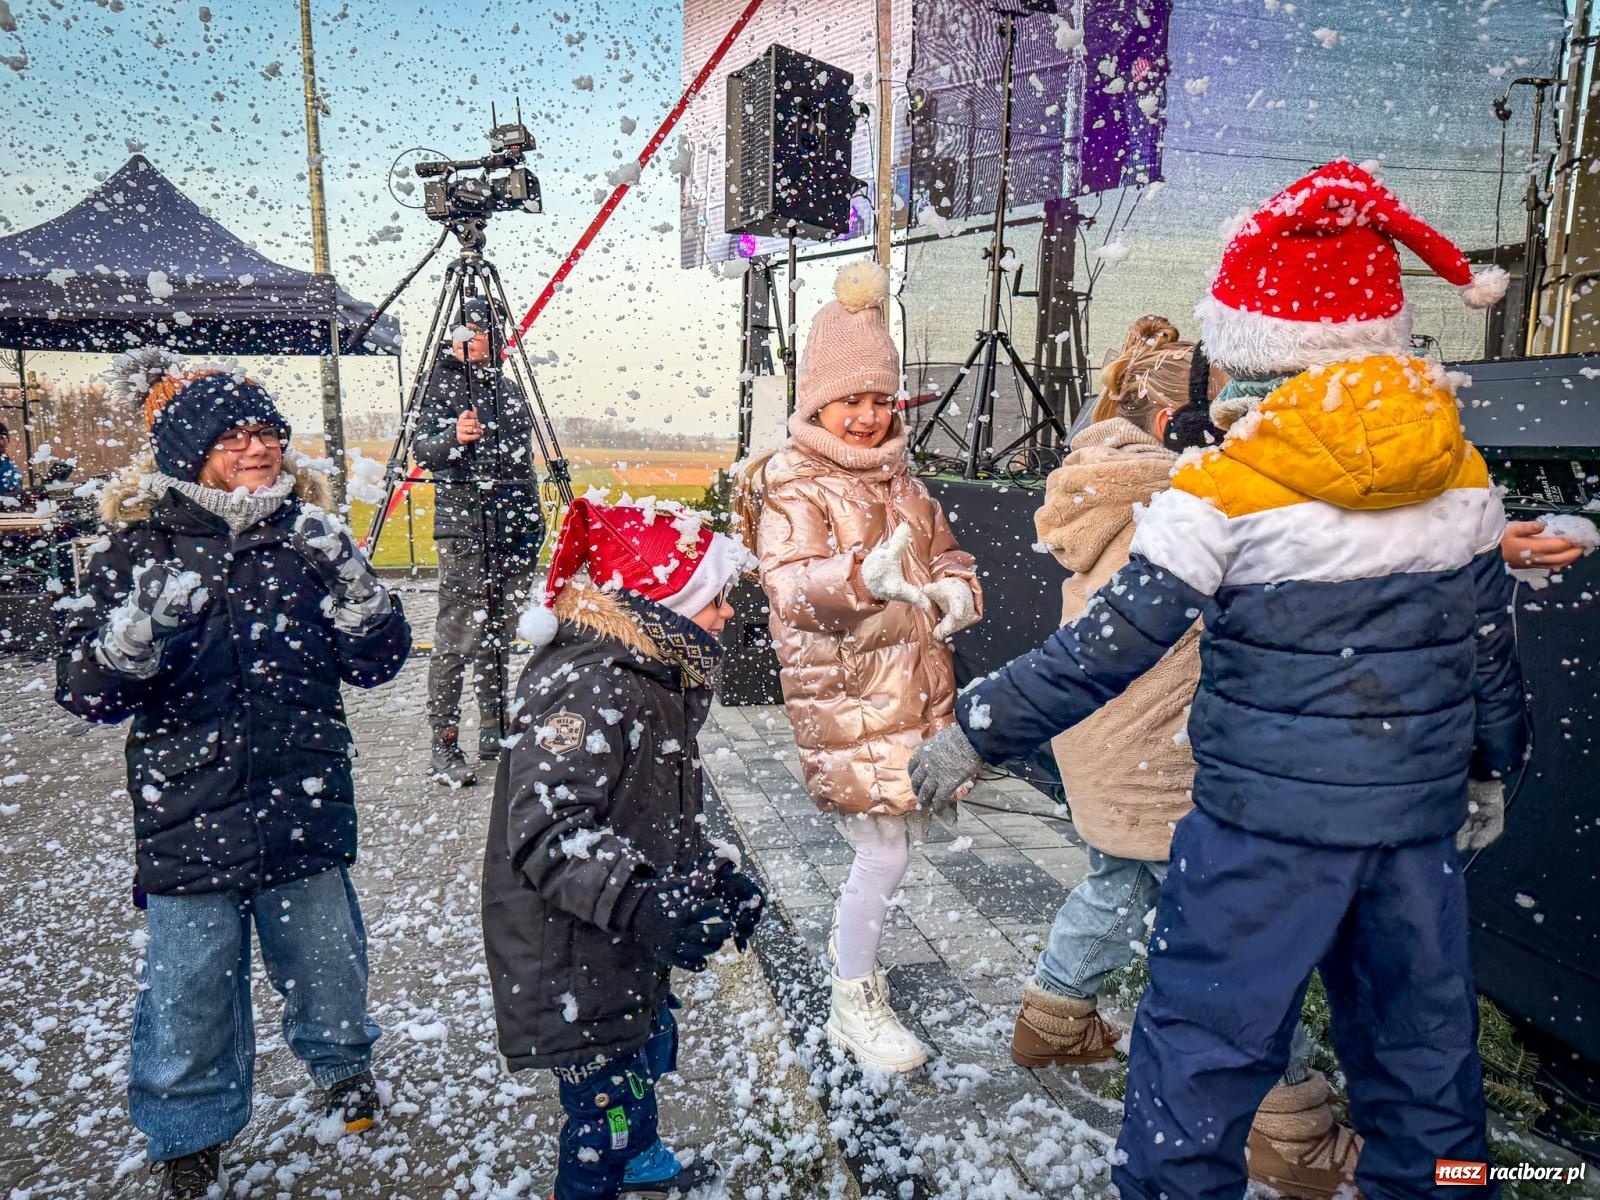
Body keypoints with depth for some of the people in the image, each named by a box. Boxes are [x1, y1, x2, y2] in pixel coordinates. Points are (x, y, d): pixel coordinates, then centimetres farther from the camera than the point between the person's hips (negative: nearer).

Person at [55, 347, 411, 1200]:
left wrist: (349, 578, -18)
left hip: (307, 805, 2)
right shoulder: (140, 543, -6)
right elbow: (87, 692, -9)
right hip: (190, 818, -2)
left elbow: (378, 661, 0)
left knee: (328, 962, 18)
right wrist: (142, 621, -28)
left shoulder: (307, 530, 1)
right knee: (191, 990, 10)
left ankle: (339, 1063, 49)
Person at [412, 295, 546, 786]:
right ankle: (444, 744, -3)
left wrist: (534, 515, 23)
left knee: (501, 634, 10)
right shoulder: (444, 380, 0)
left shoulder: (508, 386, 20)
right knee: (457, 638, -8)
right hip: (464, 526, -6)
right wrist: (453, 437, -30)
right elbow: (421, 448, -10)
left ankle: (495, 733, 18)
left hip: (516, 526, 6)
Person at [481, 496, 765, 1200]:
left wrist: (713, 874, 6)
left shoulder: (648, 677, 7)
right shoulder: (591, 687, -27)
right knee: (606, 1108, 5)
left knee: (648, 1051, 30)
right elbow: (547, 829, -35)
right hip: (572, 968, -11)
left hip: (623, 953, 11)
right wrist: (642, 903, -43)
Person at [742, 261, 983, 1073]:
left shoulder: (901, 484, 14)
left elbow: (947, 556, 22)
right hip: (844, 694, -7)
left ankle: (847, 944, 43)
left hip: (915, 691, 8)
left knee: (898, 838, 16)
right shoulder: (792, 487, -11)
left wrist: (956, 592, -2)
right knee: (884, 849, -5)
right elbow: (792, 584, -26)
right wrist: (864, 579, -46)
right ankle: (853, 1003, 17)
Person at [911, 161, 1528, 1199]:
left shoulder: (1226, 488, -16)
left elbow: (1109, 646, -18)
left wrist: (978, 734, -10)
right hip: (1421, 813, 6)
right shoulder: (1462, 474, 1)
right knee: (1422, 1029, 23)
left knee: (1207, 1036, 9)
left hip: (1267, 816, -5)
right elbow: (1492, 645, 9)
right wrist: (1492, 766, 25)